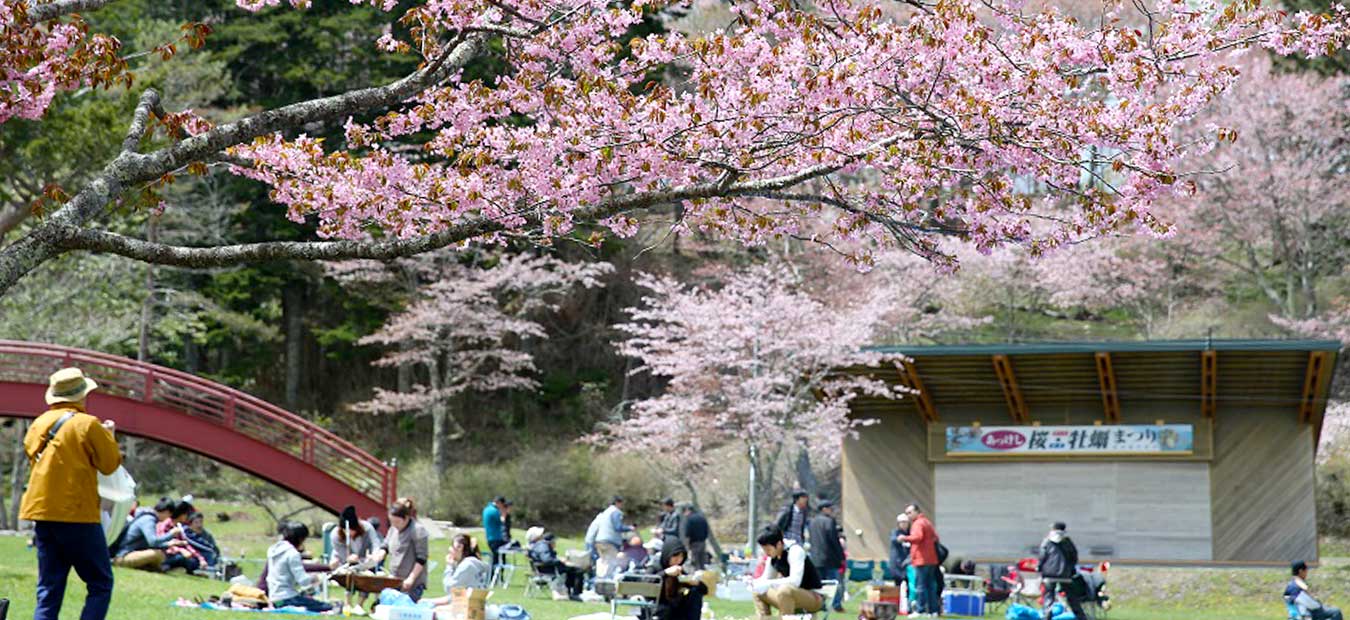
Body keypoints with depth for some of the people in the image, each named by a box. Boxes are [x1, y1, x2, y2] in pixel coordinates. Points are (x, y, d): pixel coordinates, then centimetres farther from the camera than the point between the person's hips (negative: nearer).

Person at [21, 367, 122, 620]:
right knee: (100, 584, 2)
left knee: (48, 590, 9)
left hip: (41, 513, 6)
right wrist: (109, 435, 13)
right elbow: (110, 464, -4)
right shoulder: (88, 424, -9)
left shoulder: (38, 424, 10)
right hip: (77, 514, -6)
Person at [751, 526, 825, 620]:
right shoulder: (772, 556, 2)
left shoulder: (795, 551, -21)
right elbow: (765, 578, 11)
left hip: (814, 597, -9)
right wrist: (754, 583, -11)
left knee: (784, 590, -35)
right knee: (759, 593, 6)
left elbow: (795, 581, -33)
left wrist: (768, 584, -36)